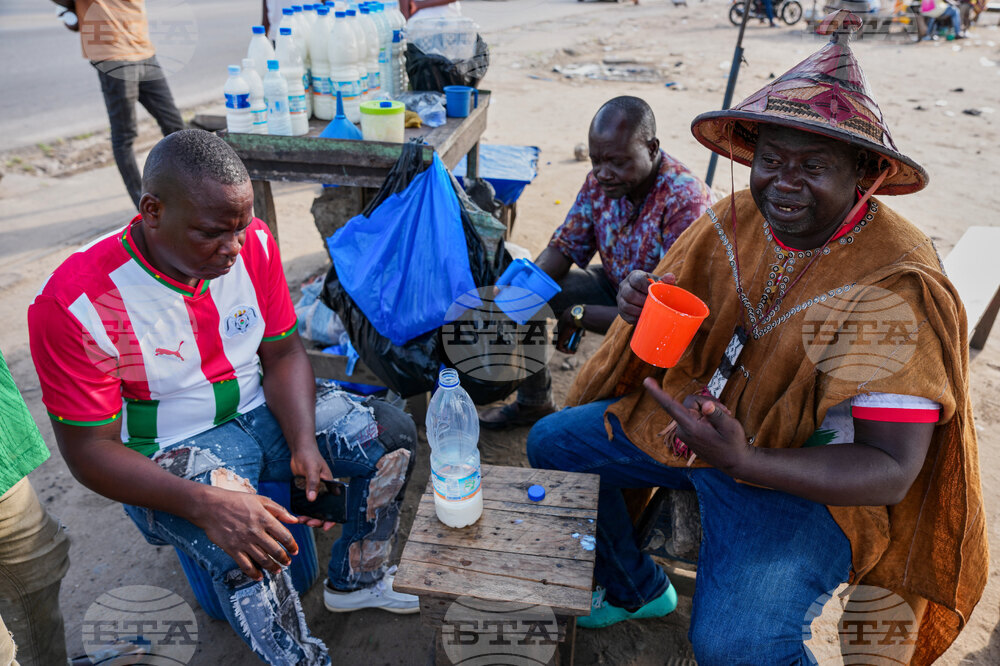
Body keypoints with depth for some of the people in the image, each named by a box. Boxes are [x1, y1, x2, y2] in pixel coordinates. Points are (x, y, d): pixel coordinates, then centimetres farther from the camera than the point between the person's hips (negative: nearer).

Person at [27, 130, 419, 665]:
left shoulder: (254, 244, -11)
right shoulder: (75, 303, -25)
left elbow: (282, 355, -3)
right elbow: (88, 449, -21)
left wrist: (305, 446, -20)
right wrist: (206, 505, -35)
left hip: (260, 411, 5)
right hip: (168, 457, -5)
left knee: (391, 432, -7)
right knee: (244, 549, -32)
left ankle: (355, 582, 13)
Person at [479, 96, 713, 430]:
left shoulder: (686, 203, -32)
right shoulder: (599, 181, -12)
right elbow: (564, 248, -1)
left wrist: (581, 314, -28)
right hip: (614, 287, 7)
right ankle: (533, 402, 16)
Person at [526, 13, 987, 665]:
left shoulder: (896, 289, -23)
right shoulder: (738, 218, -5)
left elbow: (892, 469, -24)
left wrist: (744, 463, -40)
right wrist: (645, 307, -21)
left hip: (808, 477, -6)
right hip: (694, 417, 7)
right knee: (551, 442, 7)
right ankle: (638, 588, 28)